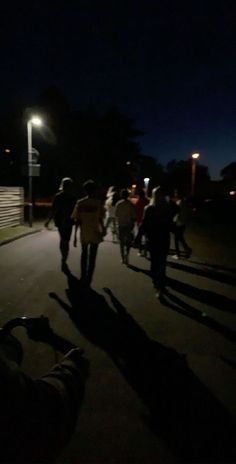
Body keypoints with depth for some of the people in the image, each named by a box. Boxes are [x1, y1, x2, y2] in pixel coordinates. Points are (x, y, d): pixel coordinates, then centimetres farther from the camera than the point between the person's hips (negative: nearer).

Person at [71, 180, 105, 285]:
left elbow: (77, 220, -4)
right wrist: (103, 229, 8)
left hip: (84, 233, 3)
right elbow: (100, 219, -9)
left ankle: (83, 277, 27)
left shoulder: (80, 203, -3)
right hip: (95, 233, -3)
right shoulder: (98, 203, -8)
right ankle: (88, 280, 8)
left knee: (84, 254, 21)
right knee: (92, 256, 6)